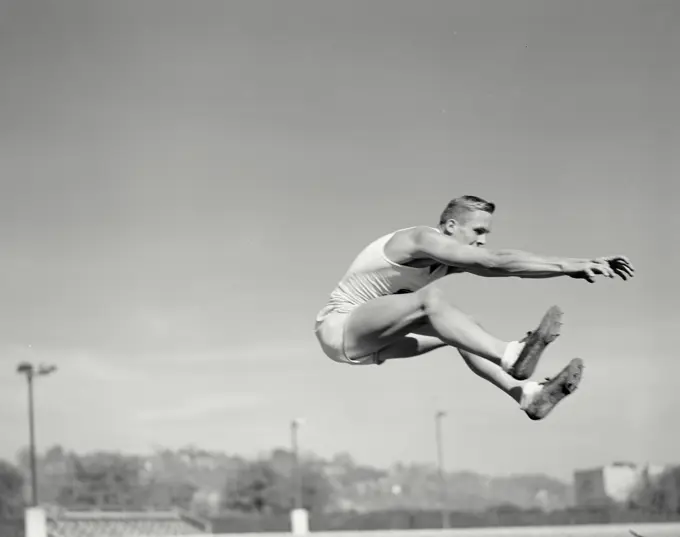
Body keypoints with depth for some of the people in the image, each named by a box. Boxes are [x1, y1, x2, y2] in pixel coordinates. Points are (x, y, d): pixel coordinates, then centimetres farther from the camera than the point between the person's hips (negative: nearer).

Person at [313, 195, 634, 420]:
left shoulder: (452, 259, 7)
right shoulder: (425, 240, -20)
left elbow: (509, 261, 1)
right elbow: (494, 264, -29)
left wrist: (584, 264, -6)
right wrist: (567, 267, -31)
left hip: (372, 341, 9)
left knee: (458, 329, -4)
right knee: (430, 297, -30)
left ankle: (527, 394, -13)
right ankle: (512, 357, -45)